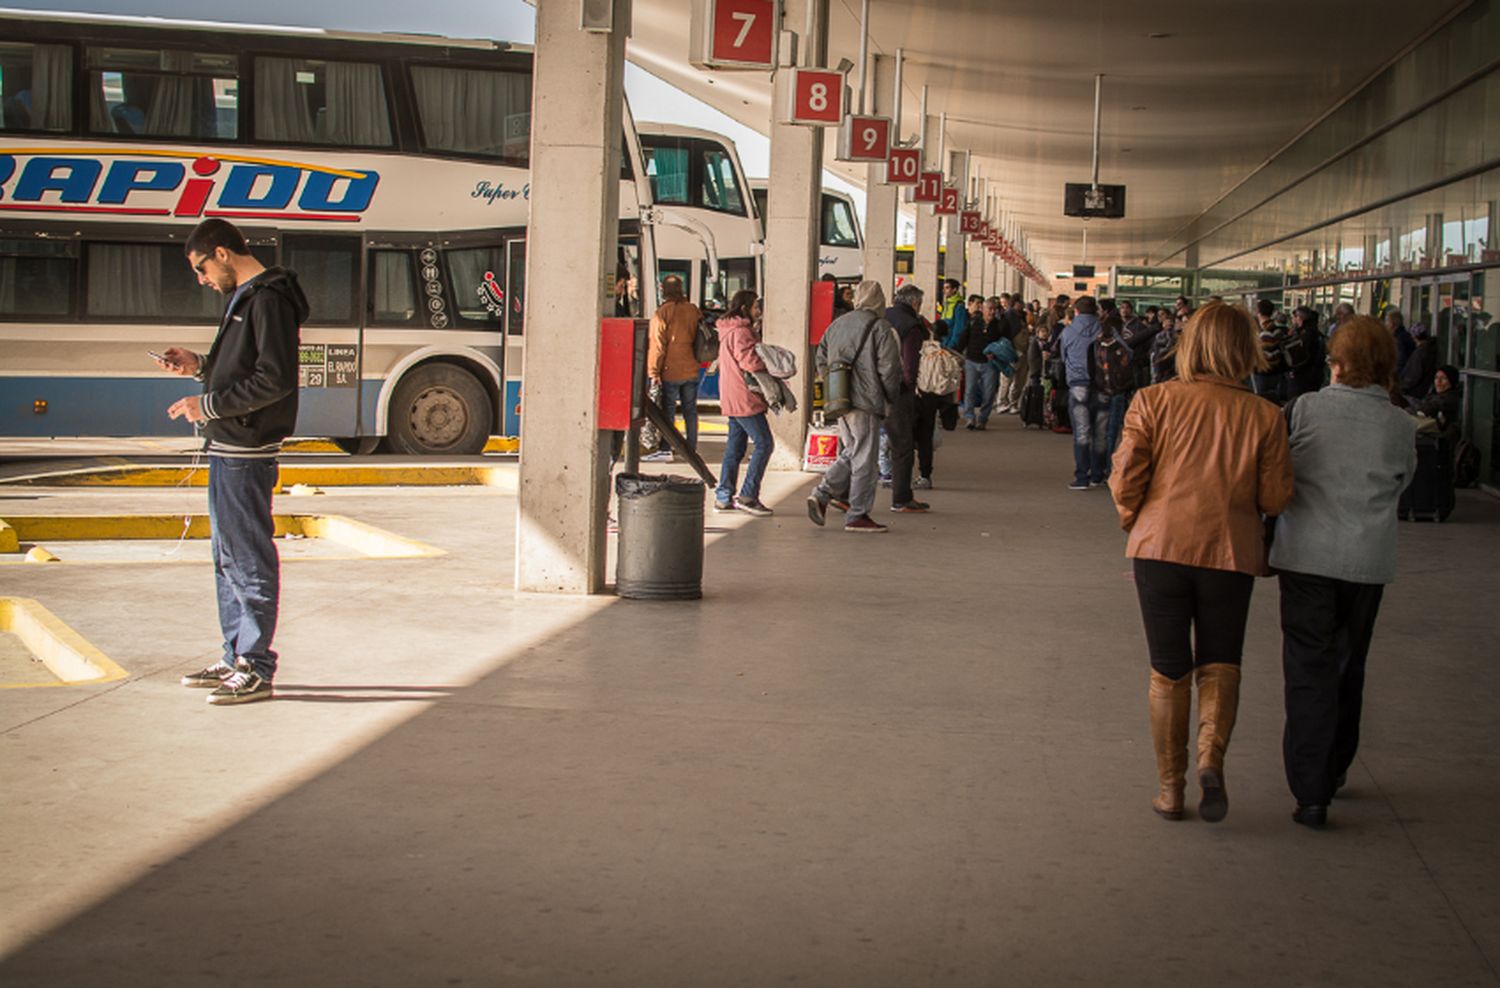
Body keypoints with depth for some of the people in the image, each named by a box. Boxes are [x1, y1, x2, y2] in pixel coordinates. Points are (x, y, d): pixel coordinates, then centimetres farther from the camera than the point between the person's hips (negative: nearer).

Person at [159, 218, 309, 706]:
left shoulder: (269, 299, -15)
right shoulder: (244, 297, 18)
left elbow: (275, 380, -22)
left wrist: (209, 405, -18)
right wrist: (200, 365, 11)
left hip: (246, 454, -11)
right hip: (228, 448, 11)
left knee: (249, 559, -5)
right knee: (228, 557, 17)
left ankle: (256, 670, 0)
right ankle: (236, 658, 26)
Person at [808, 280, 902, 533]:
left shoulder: (837, 325, 11)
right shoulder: (880, 327, -8)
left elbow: (822, 361, 15)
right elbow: (889, 369, -10)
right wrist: (892, 398, 4)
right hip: (866, 402, -7)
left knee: (850, 453, 18)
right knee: (864, 458, 0)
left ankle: (822, 494, 3)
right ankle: (857, 515, 4)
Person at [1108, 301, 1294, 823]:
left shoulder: (1153, 401, -6)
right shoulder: (1265, 416, -6)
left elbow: (1126, 476, -7)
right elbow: (1275, 498, -4)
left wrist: (1134, 522, 11)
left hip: (1161, 546, 0)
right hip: (1232, 551, 0)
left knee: (1169, 670, 11)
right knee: (1220, 661, 15)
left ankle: (1170, 787, 17)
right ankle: (1211, 756, -8)